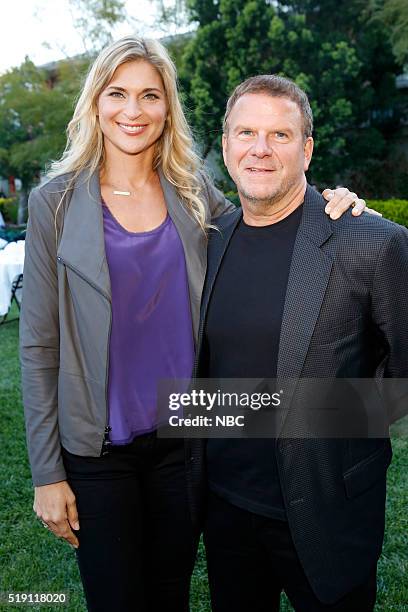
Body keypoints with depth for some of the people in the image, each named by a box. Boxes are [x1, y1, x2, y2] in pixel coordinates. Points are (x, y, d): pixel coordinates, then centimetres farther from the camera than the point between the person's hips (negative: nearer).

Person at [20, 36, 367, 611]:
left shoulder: (196, 194, 0)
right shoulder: (57, 201, -7)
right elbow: (39, 344, -6)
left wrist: (328, 205, -12)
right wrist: (46, 473, -6)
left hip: (183, 437, 2)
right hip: (99, 450, -2)